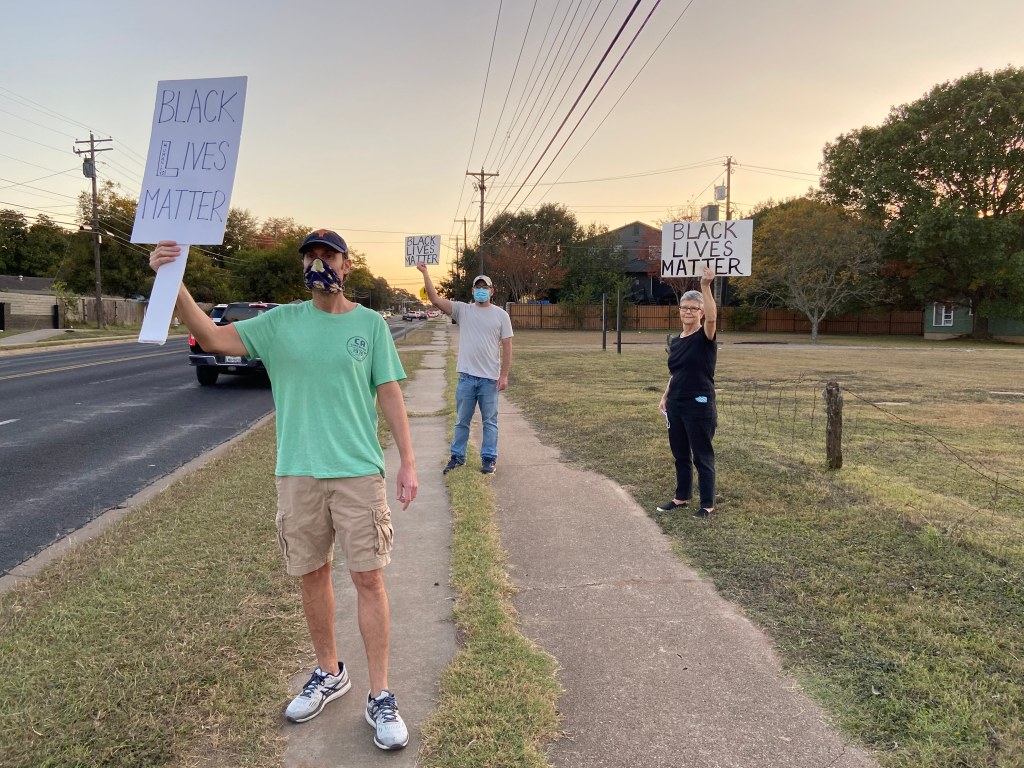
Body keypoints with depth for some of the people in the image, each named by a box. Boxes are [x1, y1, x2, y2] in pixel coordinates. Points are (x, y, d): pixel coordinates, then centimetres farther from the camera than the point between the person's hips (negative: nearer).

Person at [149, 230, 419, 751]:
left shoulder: (370, 324, 2)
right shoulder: (281, 322, 4)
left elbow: (390, 395, 2)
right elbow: (212, 337, -4)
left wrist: (408, 463, -1)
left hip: (359, 472, -2)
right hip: (298, 473, 2)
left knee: (368, 579, 0)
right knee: (312, 575, 13)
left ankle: (380, 697, 12)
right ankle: (329, 674, 34)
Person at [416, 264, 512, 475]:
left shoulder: (501, 315, 1)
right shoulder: (462, 310, 4)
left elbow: (507, 346, 0)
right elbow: (435, 299, -4)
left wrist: (504, 375, -6)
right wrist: (425, 273, -11)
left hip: (490, 378, -1)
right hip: (466, 376, 2)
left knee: (490, 421, 7)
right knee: (462, 421, 12)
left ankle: (489, 458, 16)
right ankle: (457, 456, 23)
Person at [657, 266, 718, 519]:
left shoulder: (705, 337, -9)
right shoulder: (676, 341, 11)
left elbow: (712, 318, -30)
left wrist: (706, 287, -39)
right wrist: (665, 397, 11)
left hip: (699, 406, -7)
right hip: (676, 406, 7)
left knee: (702, 456, 1)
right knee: (680, 454, 16)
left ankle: (708, 505, 12)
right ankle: (681, 497, 30)